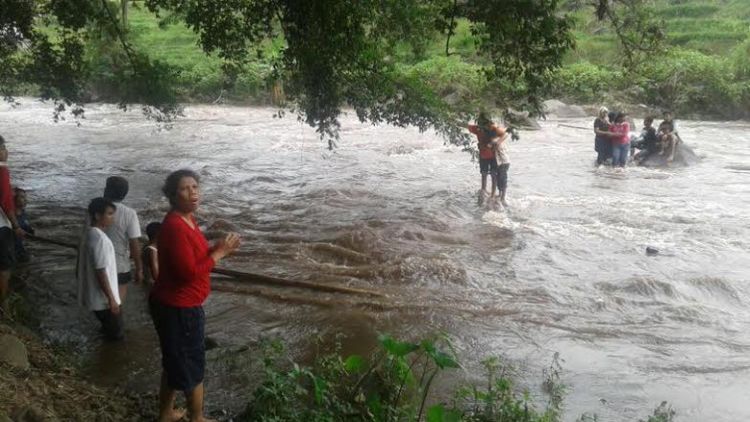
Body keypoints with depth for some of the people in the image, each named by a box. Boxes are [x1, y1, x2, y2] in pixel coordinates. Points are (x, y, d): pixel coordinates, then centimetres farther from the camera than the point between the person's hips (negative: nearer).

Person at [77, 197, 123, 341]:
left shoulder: (89, 234, 8)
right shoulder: (99, 238, -23)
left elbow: (80, 267, 16)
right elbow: (100, 272, -24)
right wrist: (111, 298, -20)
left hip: (95, 296, 10)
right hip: (103, 298, -10)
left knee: (109, 330, 21)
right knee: (115, 334, 2)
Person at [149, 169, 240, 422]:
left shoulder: (187, 219, 5)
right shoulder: (174, 226, -26)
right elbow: (190, 272, -28)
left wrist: (218, 249, -1)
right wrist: (220, 253, -19)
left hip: (176, 305, 10)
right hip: (178, 309, -10)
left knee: (176, 361, 24)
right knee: (192, 365, 9)